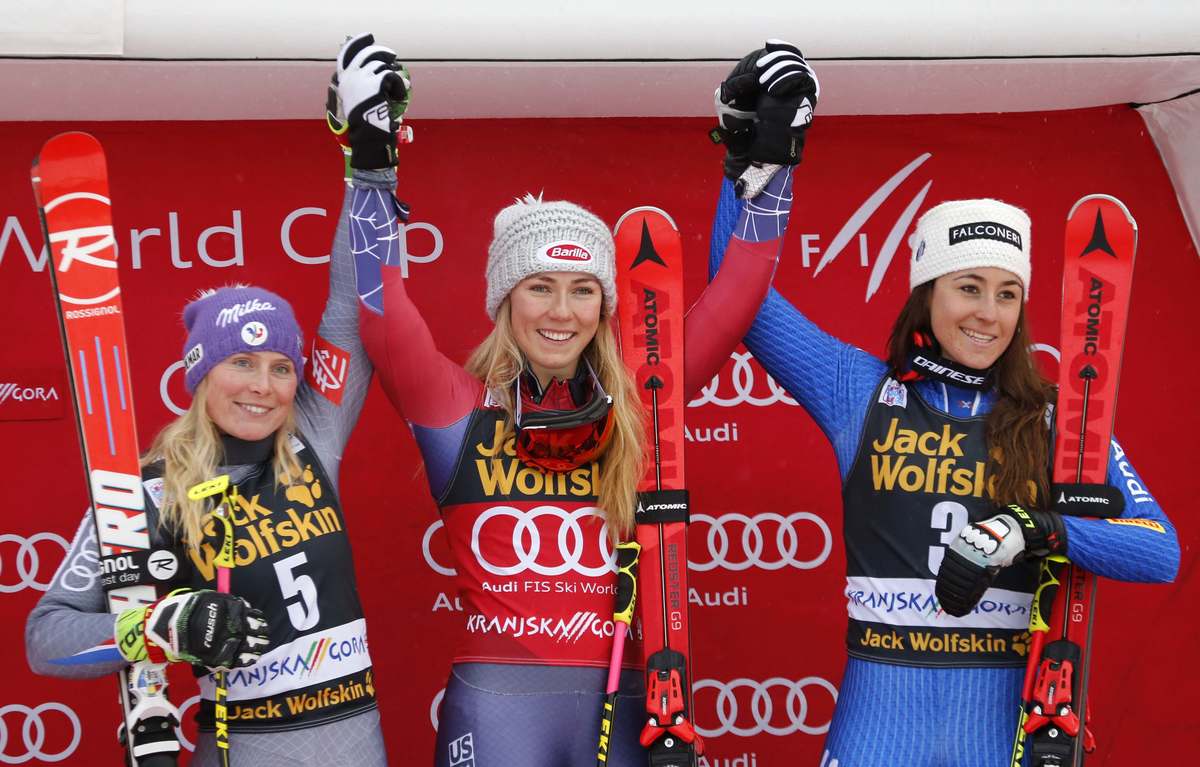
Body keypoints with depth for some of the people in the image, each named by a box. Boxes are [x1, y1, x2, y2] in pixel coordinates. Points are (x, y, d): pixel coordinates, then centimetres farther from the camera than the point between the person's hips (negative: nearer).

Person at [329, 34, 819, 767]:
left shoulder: (634, 406, 6)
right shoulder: (460, 405, 0)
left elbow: (730, 307, 4)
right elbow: (384, 321, -14)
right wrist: (373, 168, -18)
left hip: (620, 700, 3)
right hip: (497, 701, -2)